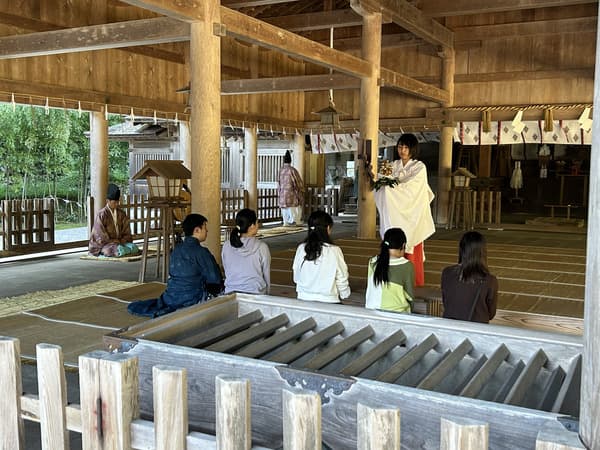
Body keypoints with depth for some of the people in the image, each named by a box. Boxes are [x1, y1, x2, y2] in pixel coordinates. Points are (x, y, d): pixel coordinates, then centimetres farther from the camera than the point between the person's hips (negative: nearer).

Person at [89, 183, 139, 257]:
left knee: (133, 247, -24)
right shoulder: (101, 214, -9)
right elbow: (100, 237, -11)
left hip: (119, 242, 5)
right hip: (103, 244, -5)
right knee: (120, 250, -33)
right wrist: (113, 241, -13)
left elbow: (127, 233, 10)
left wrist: (121, 241, -8)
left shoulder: (121, 214, 7)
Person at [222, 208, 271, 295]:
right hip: (255, 293, -3)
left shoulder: (226, 246, 0)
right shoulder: (261, 247, -8)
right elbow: (266, 275, 0)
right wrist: (266, 293, 14)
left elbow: (227, 272, 9)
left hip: (231, 292, 4)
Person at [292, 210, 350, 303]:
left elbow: (296, 278, 9)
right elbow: (342, 281, -1)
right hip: (327, 302, -4)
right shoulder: (334, 251, -10)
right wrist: (345, 294, 17)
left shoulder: (301, 249, -2)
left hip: (303, 299, 4)